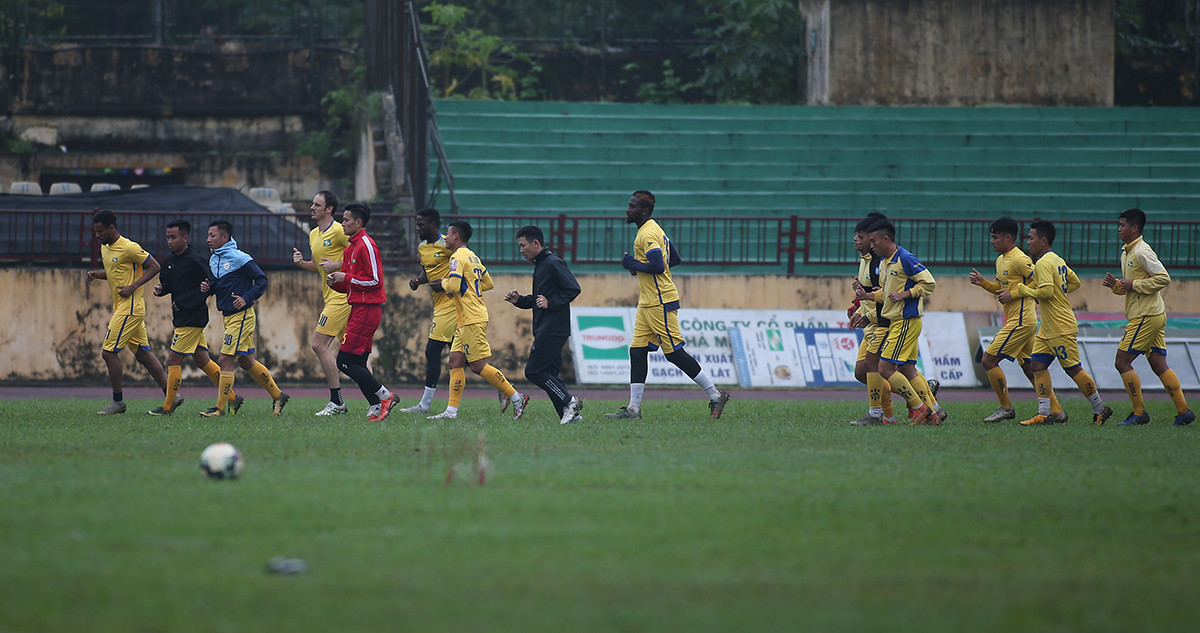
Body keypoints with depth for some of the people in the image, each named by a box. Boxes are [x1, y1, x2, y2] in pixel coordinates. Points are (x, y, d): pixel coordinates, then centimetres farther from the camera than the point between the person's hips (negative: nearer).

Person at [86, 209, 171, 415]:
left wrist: (133, 287, -19)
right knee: (143, 353, 11)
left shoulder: (129, 248, -16)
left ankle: (118, 402, 0)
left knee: (109, 352, -9)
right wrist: (97, 274, 6)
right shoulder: (105, 247, 12)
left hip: (130, 308, -10)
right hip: (121, 307, 10)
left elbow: (154, 267, -12)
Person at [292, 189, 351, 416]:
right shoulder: (314, 234, 16)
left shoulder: (338, 231, -13)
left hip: (341, 296, -10)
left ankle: (336, 401, -8)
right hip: (331, 296, 10)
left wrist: (338, 265, -20)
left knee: (319, 345, -12)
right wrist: (302, 262, 7)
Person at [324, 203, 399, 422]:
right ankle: (376, 407, 6)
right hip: (358, 310, 10)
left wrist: (346, 278, -13)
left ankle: (384, 396, -6)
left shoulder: (366, 245, -12)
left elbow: (375, 281, -17)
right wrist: (335, 282, 3)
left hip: (366, 311, -10)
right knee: (357, 366, 7)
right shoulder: (351, 247, 18)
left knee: (346, 361, -11)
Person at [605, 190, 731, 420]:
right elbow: (675, 259, 21)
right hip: (647, 304, 11)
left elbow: (658, 266, -27)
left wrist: (632, 264, -13)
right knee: (637, 351, 7)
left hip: (660, 303, -11)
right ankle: (633, 408, 7)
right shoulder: (655, 230, 15)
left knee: (675, 353, -7)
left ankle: (715, 396, 0)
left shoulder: (647, 235, -17)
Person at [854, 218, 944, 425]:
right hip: (894, 322, 10)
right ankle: (934, 413, 14)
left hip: (906, 321, -10)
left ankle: (919, 407, -3)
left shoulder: (905, 259, -14)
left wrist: (905, 294, -19)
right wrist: (868, 296, 8)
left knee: (886, 368, -11)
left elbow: (929, 284, -14)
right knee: (908, 370, 10)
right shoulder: (883, 262, 14)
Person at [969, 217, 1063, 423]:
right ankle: (1056, 411, 13)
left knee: (989, 360, -9)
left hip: (1020, 322, -10)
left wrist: (1014, 292, -14)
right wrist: (983, 282, 8)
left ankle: (1006, 408, -2)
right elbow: (1000, 289, 24)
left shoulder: (1020, 260, -15)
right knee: (1029, 368, 12)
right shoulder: (1000, 260, 15)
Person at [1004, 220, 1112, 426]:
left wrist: (1019, 291, -17)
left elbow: (1046, 291, -27)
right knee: (1037, 364, 3)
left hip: (1061, 328, -10)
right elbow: (1075, 282, 21)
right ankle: (1044, 414, 0)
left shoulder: (1044, 263, -17)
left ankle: (1100, 409, 8)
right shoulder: (1058, 260, 13)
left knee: (1073, 369, -2)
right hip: (1048, 329, 10)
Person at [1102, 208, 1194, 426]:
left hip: (1146, 316, -10)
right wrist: (1116, 285, 6)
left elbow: (1163, 278, -20)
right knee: (1159, 365, 8)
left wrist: (1134, 285, -17)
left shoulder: (1142, 251, -13)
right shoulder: (1126, 253, 17)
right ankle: (1183, 411, 7)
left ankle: (1139, 412, -2)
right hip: (1156, 317, 10)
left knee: (1122, 362, -6)